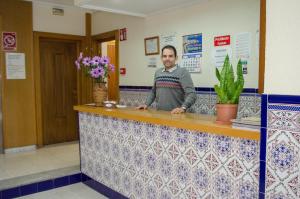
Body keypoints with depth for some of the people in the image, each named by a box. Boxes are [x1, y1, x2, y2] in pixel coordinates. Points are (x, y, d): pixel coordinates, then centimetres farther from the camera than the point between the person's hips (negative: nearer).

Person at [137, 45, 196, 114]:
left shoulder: (183, 72, -6)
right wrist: (146, 104, 13)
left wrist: (183, 108, -26)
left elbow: (191, 94, -14)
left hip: (175, 114, -4)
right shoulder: (157, 72, 12)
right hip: (159, 113, 4)